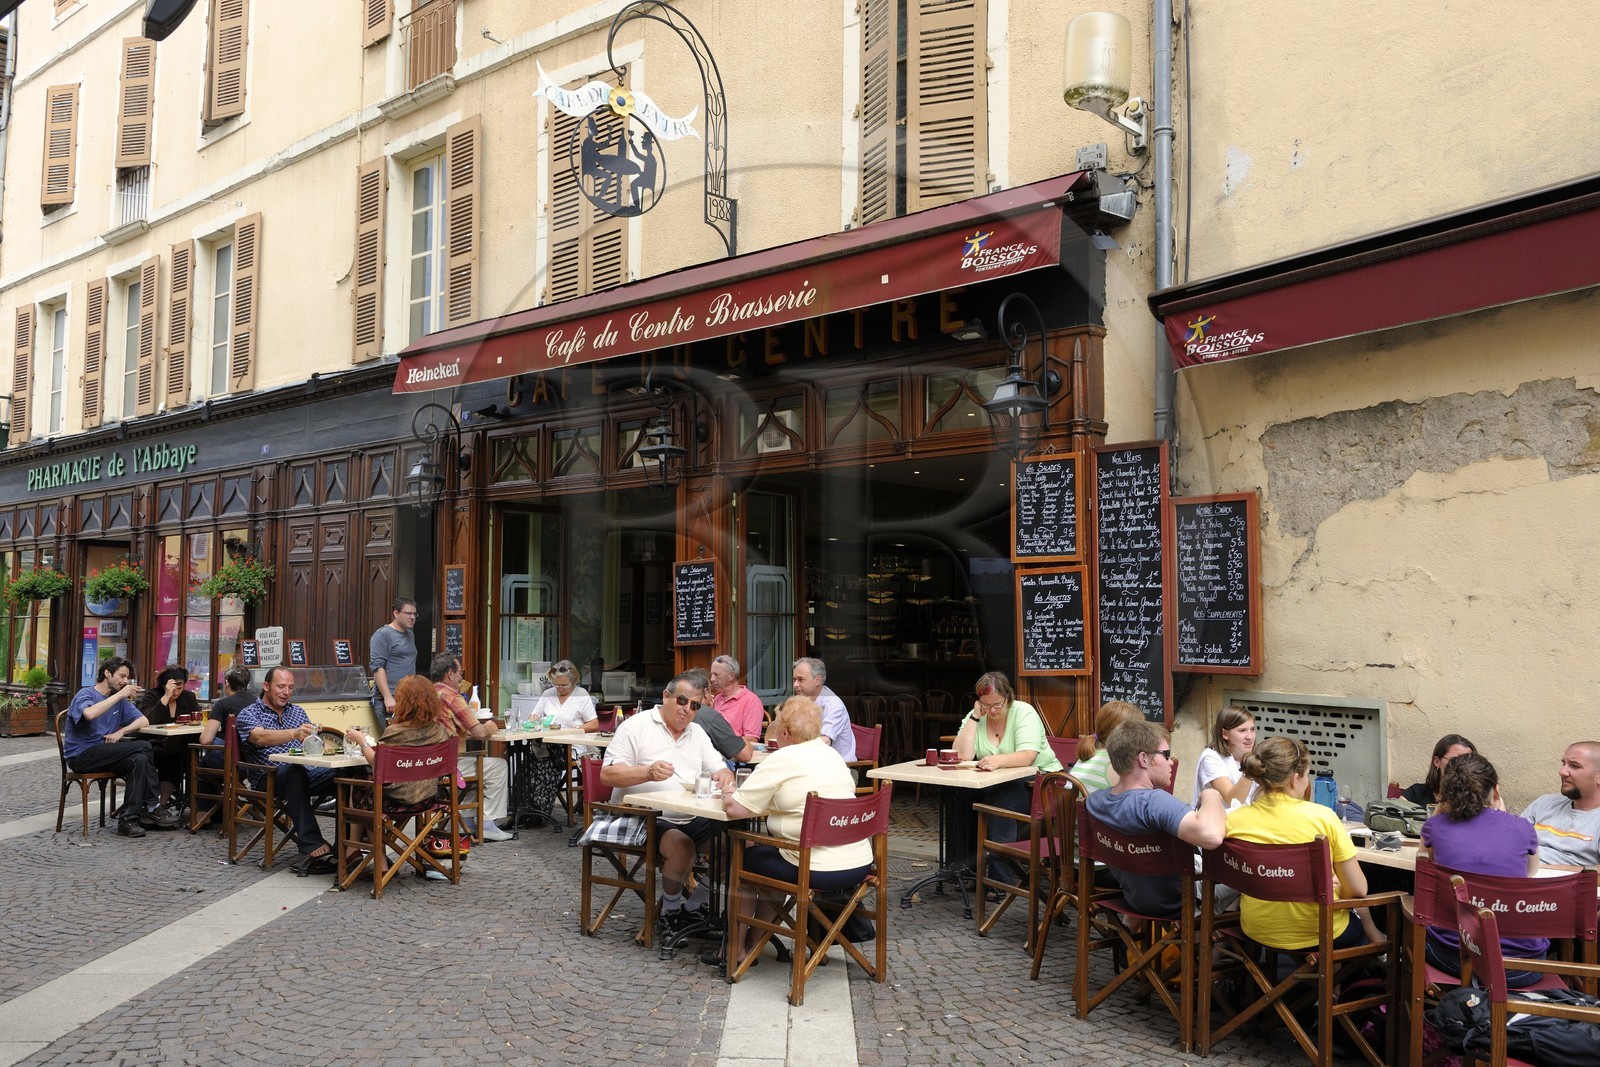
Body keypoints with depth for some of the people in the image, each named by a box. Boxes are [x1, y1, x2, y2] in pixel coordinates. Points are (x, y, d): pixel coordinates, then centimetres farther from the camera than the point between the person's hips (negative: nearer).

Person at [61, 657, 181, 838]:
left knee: (140, 760, -24)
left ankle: (129, 819, -22)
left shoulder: (121, 699, 14)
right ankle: (152, 807, -13)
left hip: (103, 753, 7)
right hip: (81, 755, -7)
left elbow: (143, 721, 7)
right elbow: (90, 714, -32)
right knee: (144, 748, -22)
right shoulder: (86, 694, -7)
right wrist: (119, 694, -27)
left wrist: (121, 731, -10)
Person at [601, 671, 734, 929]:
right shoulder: (636, 726, -1)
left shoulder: (697, 732, 17)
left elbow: (721, 771, 14)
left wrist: (725, 778, -12)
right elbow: (607, 775, -9)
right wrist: (648, 772, -25)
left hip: (690, 819, 6)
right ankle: (671, 910, -5)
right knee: (682, 846, -32)